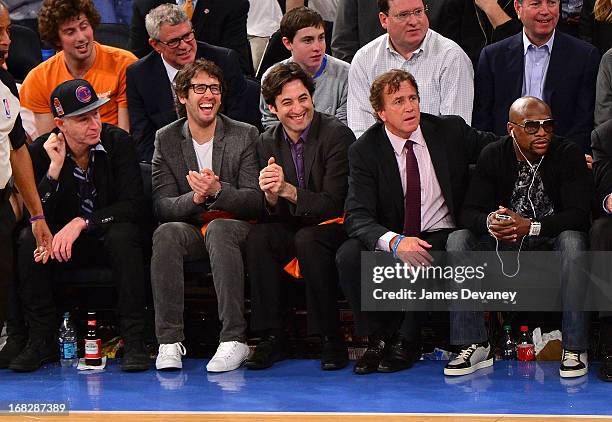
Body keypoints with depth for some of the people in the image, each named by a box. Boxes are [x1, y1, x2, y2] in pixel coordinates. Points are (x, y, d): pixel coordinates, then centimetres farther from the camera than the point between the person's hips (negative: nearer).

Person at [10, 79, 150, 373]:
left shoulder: (117, 141, -13)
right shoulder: (41, 152, -10)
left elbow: (133, 206, -18)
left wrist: (80, 223, -28)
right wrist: (55, 169, -27)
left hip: (109, 237, -2)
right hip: (62, 240, 2)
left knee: (123, 235, -35)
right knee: (29, 239, -27)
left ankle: (133, 340, -31)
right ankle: (42, 340, -18)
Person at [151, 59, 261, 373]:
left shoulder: (245, 135, 3)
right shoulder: (166, 139, 7)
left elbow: (255, 201, -5)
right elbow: (161, 205, -1)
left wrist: (217, 191, -24)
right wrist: (195, 198, -23)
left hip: (234, 227, -1)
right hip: (190, 228, 2)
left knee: (218, 229, -36)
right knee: (166, 232, -32)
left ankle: (234, 339, -39)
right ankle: (169, 341, -34)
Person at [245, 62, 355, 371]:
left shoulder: (336, 135, -15)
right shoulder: (267, 143, 3)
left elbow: (333, 205, -19)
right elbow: (274, 215, 0)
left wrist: (287, 190, -31)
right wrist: (270, 196, -24)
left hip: (336, 227, -5)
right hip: (292, 229, 5)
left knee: (308, 238, -35)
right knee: (258, 237, -24)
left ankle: (331, 340, -25)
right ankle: (272, 338, -19)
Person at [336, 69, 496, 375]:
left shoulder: (451, 130, -1)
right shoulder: (364, 151, -5)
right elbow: (357, 216, -16)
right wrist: (393, 241, -36)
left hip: (441, 235, -1)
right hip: (390, 236, 1)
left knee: (416, 259, -35)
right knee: (348, 256, -28)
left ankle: (406, 342, -14)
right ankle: (378, 339, -11)